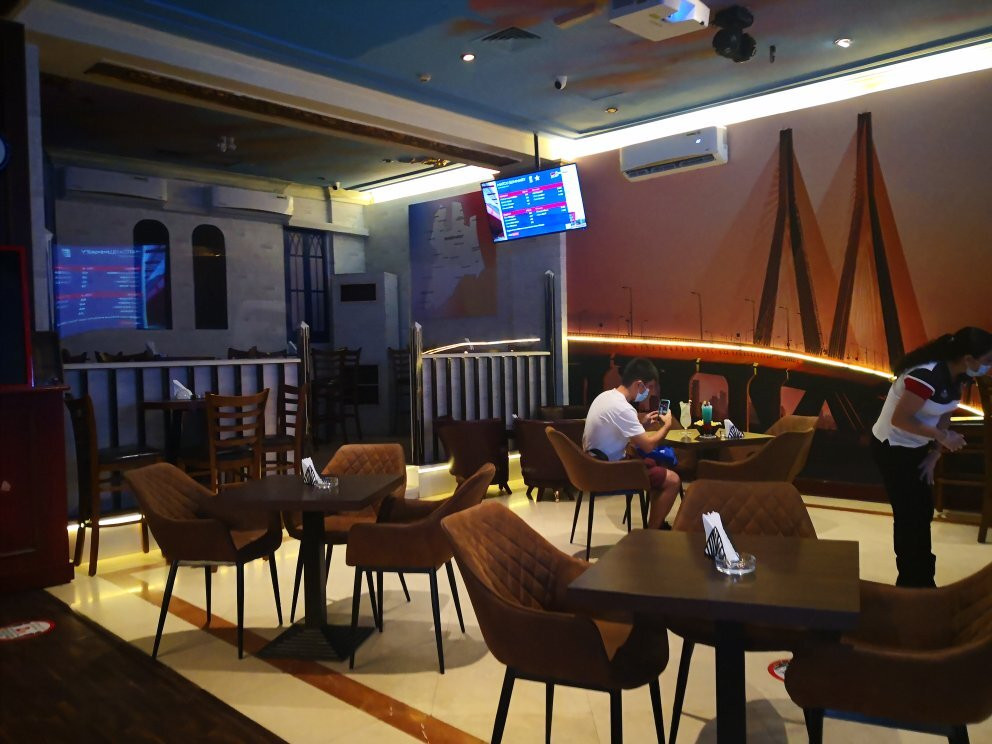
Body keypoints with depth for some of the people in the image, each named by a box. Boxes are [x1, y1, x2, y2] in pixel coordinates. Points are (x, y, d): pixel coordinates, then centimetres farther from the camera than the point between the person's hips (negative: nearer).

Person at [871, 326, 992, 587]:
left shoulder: (956, 377, -1)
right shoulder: (927, 375, -30)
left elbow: (943, 418, 5)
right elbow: (899, 419, -30)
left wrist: (933, 455, -3)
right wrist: (942, 436, -26)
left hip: (916, 448, 9)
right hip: (892, 448, -9)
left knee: (923, 510, 16)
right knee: (910, 515, -1)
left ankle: (920, 580, 31)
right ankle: (913, 583, 15)